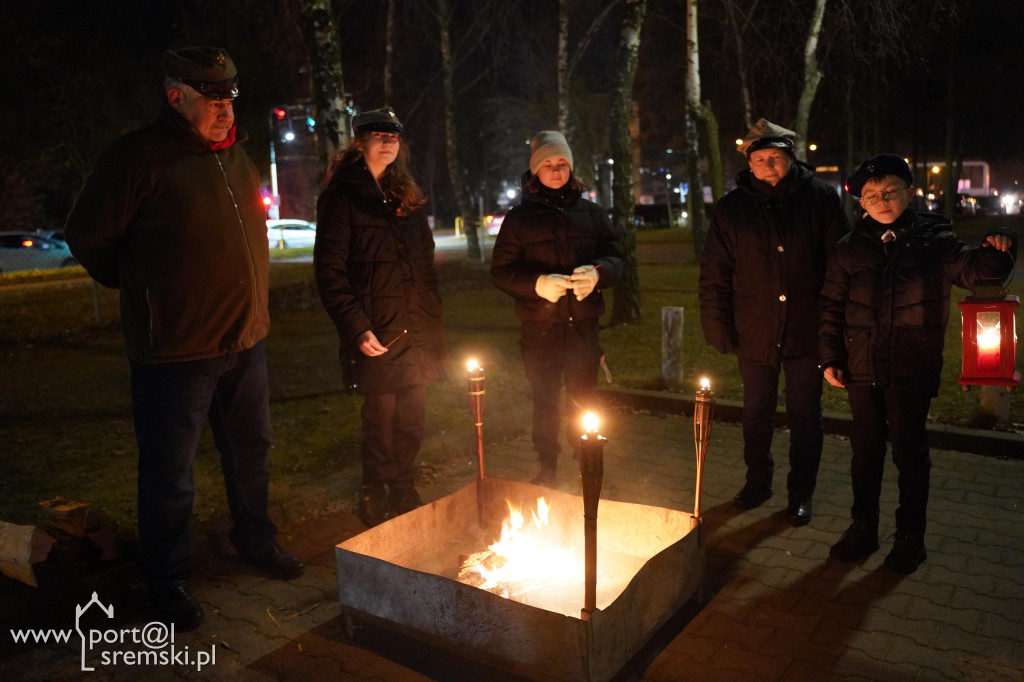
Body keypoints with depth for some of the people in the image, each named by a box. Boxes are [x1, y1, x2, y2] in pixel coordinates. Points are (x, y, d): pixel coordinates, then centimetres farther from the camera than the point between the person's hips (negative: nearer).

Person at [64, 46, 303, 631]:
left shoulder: (237, 157, 10)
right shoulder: (139, 157, -13)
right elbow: (88, 237, -8)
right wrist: (142, 292, 1)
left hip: (246, 341, 7)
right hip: (175, 349, -6)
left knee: (252, 453, 20)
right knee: (170, 473, 6)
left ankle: (256, 540, 41)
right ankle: (169, 581, 25)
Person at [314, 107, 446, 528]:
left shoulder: (406, 197, 18)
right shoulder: (342, 197, -2)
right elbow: (329, 271, -8)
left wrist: (434, 324, 14)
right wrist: (356, 328, -16)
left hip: (416, 332, 6)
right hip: (376, 333, -6)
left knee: (413, 418, 9)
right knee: (381, 418, 0)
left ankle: (405, 494, 25)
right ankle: (375, 501, 18)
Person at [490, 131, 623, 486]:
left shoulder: (591, 213, 9)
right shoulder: (519, 217, 3)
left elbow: (615, 258, 9)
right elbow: (501, 271, 0)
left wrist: (597, 274, -14)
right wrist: (537, 283, -17)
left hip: (583, 324, 1)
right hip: (540, 327, -1)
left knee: (584, 400, 7)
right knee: (545, 403, 7)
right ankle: (546, 469, 22)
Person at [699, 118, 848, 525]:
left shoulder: (821, 199, -2)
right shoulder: (732, 209, 0)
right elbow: (714, 275, 2)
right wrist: (718, 329, -2)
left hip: (806, 332, -1)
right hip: (755, 334, 1)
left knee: (805, 415, 11)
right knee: (756, 414, 15)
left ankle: (801, 492, 27)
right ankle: (758, 480, 36)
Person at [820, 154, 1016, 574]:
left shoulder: (933, 240, -3)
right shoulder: (850, 249, 2)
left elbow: (972, 271, -5)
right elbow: (832, 306, 5)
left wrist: (996, 253, -27)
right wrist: (831, 358, 2)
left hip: (912, 371, -2)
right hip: (863, 369, 2)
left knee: (910, 453, 9)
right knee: (865, 450, 14)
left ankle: (910, 536, 26)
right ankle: (863, 528, 31)